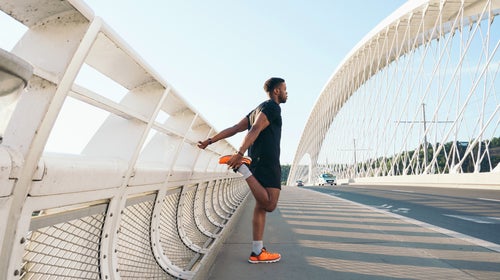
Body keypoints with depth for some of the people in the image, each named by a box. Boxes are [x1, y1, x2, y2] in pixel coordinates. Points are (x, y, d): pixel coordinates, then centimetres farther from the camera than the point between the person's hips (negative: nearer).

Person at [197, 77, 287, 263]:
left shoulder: (258, 110, 25)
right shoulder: (272, 107, -4)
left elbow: (234, 128, 15)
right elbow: (255, 130, -19)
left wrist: (210, 141, 10)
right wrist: (240, 153, -29)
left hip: (257, 162, 10)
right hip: (267, 162, -10)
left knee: (261, 206, 8)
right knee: (269, 205, -16)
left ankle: (257, 252, 8)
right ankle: (241, 168, -15)